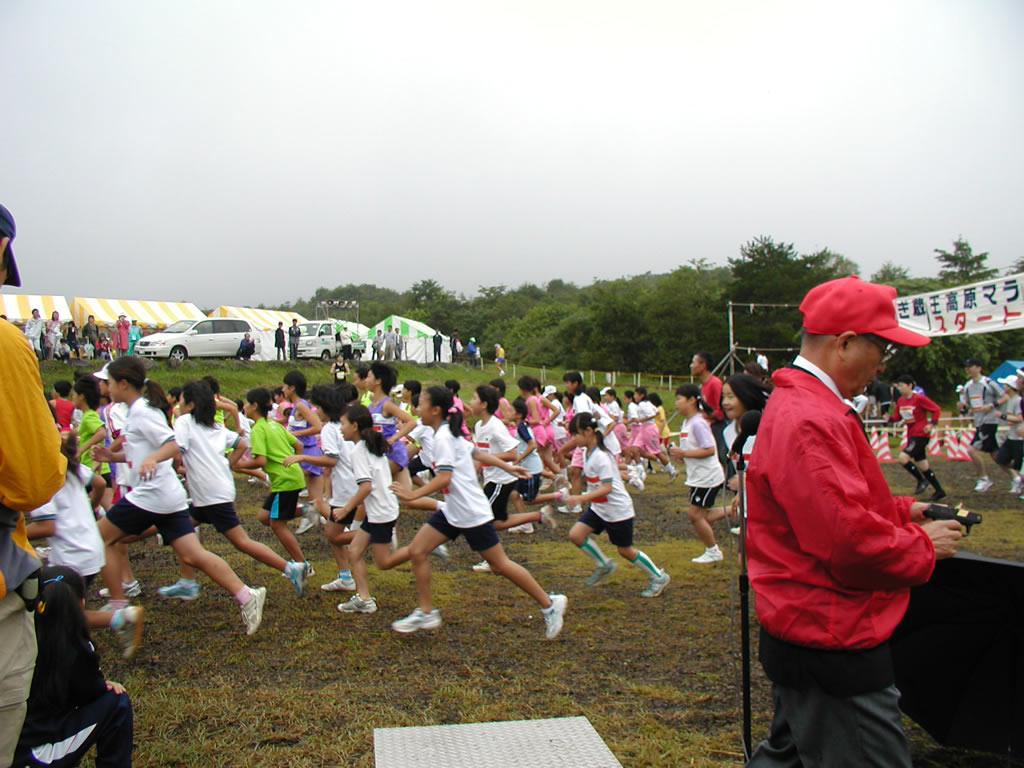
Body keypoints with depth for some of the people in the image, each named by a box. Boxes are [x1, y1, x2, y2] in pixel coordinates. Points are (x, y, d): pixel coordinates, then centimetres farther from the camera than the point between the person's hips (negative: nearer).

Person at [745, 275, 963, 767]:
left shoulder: (798, 403, 12)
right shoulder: (810, 421, -24)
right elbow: (850, 540, -28)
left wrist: (901, 511, 10)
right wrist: (923, 545, -11)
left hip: (810, 633, 11)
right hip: (833, 647, -11)